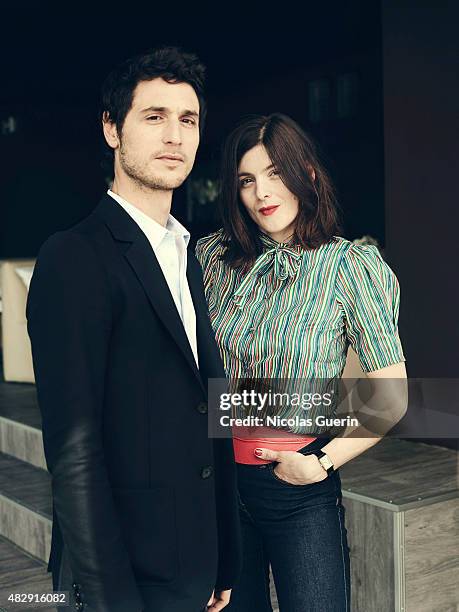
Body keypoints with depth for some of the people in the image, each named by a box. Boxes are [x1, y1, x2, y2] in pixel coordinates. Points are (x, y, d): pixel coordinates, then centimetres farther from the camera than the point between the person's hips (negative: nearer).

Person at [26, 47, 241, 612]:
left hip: (194, 566, 7)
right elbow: (73, 452, -19)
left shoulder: (187, 257, 10)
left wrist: (223, 565, 10)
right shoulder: (73, 258, -15)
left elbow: (203, 424, 10)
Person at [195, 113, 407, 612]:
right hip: (215, 474, 3)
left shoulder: (350, 265, -9)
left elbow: (391, 396, -9)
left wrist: (325, 462, -13)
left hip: (299, 487, -3)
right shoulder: (212, 256, 0)